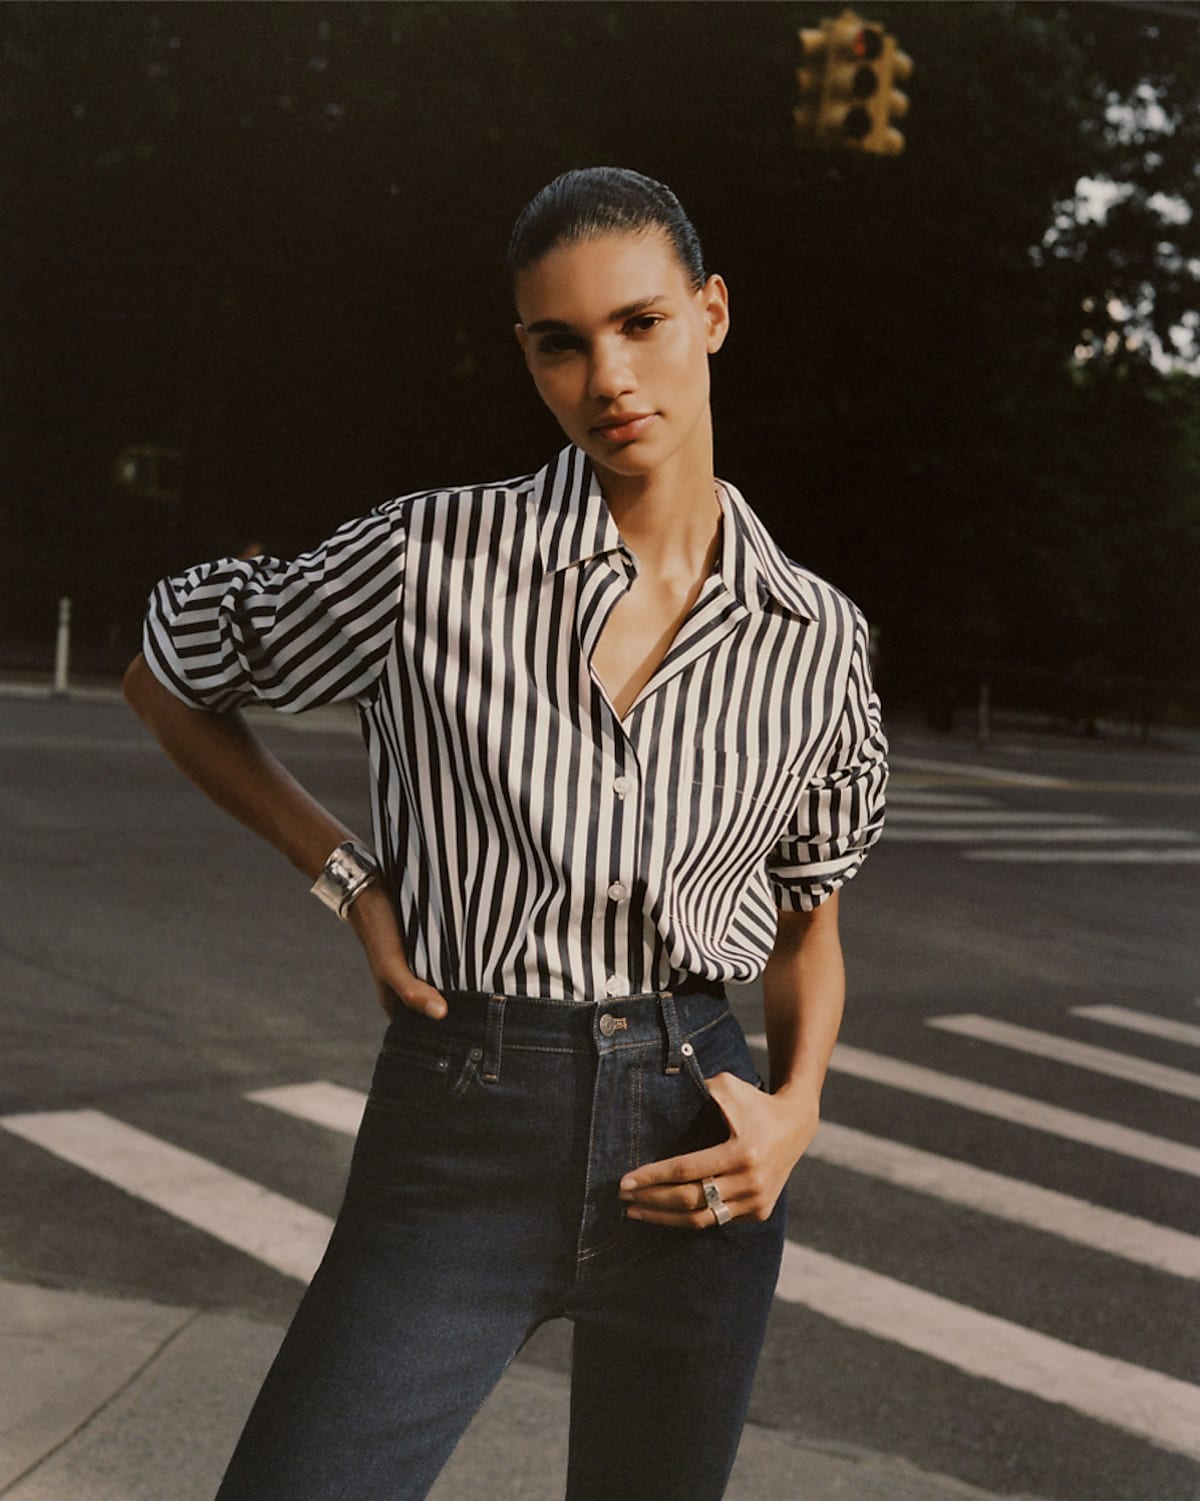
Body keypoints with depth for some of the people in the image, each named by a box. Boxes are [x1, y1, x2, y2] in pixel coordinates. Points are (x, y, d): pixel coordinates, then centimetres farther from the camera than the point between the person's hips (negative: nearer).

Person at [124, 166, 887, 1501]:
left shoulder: (816, 638, 1)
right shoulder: (436, 558, -7)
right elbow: (169, 676, 8)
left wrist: (796, 1107, -3)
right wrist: (351, 879, 0)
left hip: (694, 1146, 3)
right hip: (458, 1138, -2)